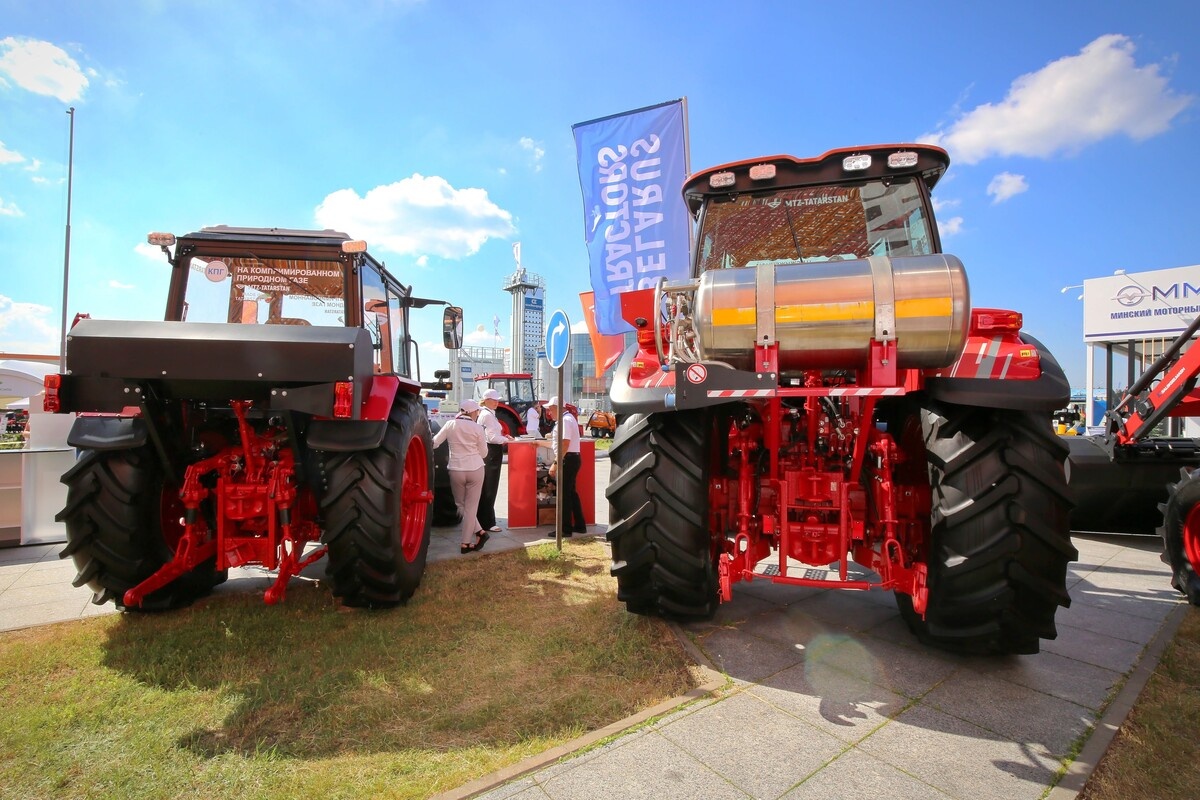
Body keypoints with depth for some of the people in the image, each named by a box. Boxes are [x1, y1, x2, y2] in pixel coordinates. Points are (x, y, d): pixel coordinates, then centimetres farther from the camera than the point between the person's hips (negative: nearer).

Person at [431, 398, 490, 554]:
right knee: (471, 506, 7)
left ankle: (478, 532, 18)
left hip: (456, 470, 1)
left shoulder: (450, 425, 1)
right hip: (475, 470, -1)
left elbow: (434, 443, 5)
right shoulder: (477, 428, -4)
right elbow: (484, 453, 3)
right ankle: (466, 543, 10)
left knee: (461, 505, 20)